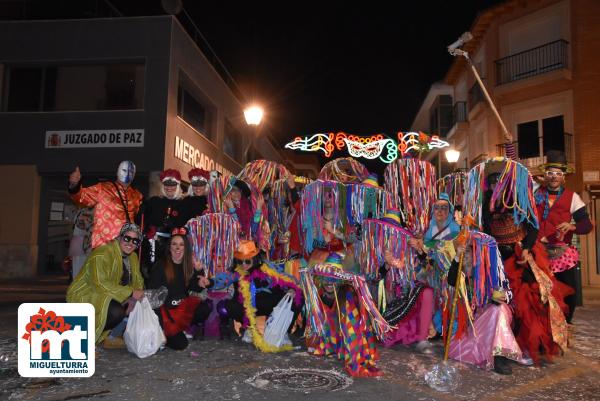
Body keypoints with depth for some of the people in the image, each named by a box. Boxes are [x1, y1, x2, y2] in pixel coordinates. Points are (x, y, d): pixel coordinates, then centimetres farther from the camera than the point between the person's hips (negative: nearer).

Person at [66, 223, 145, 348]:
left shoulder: (133, 257, 6)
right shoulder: (103, 254, -20)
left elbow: (138, 282, 4)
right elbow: (100, 284, -31)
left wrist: (134, 299, -18)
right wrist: (130, 293, -30)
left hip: (108, 298, 8)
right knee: (116, 311, -31)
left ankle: (112, 338, 11)